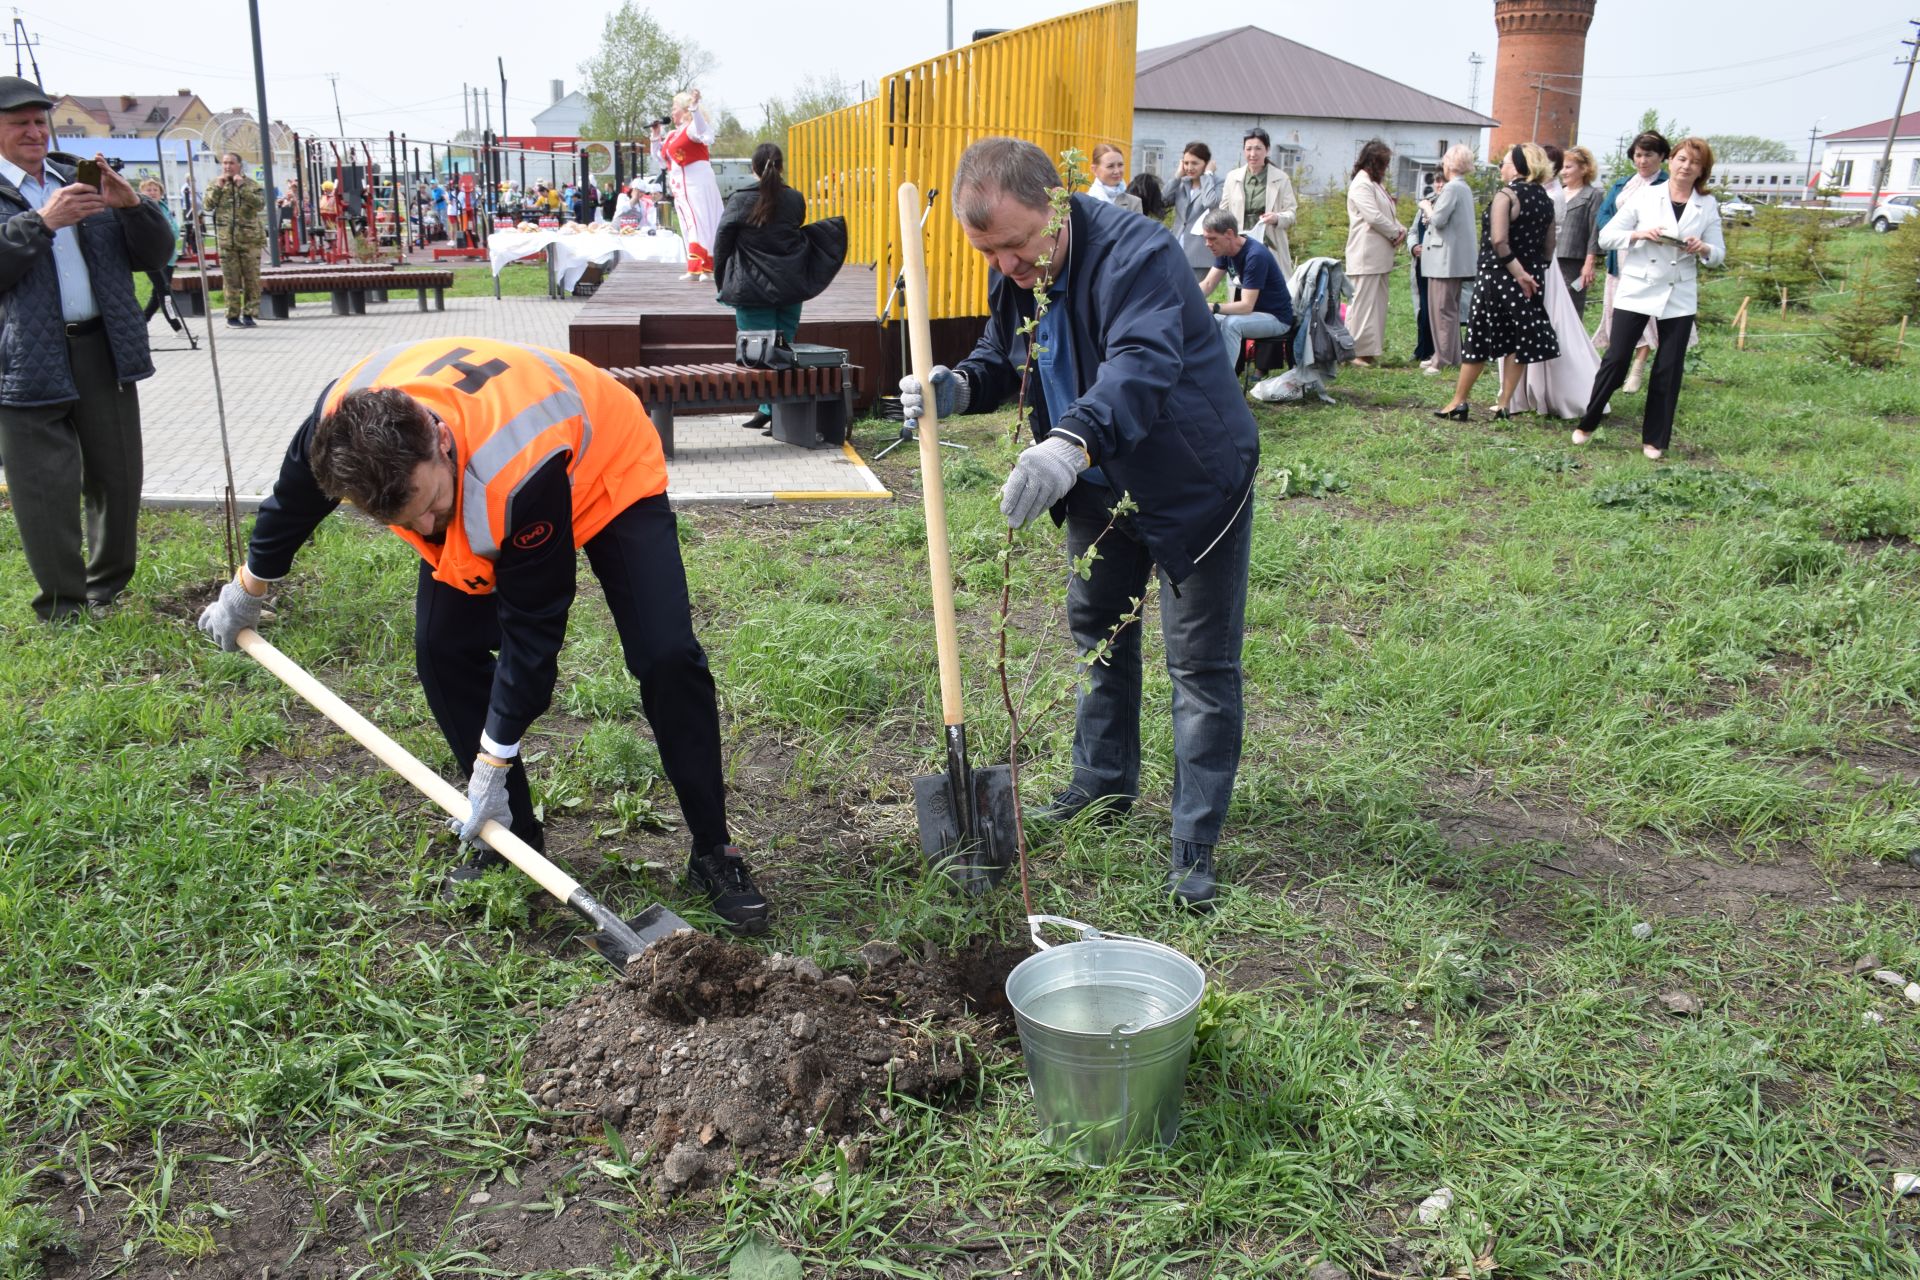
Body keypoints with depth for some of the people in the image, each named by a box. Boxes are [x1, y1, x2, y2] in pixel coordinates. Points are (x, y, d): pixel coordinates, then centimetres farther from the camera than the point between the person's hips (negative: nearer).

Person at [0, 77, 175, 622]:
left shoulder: (86, 183, 17)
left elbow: (155, 255, 12)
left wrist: (132, 204, -6)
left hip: (106, 350, 4)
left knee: (116, 478, 9)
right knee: (48, 492, -2)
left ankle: (109, 588, 24)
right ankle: (64, 608, 8)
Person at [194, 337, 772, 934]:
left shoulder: (523, 466, -46)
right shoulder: (342, 421, -29)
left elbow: (533, 625, -33)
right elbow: (294, 497, -2)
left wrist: (494, 761, -26)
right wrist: (245, 593, 15)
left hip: (608, 471, -5)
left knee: (666, 656, -20)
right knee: (441, 648, -8)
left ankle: (713, 853, -6)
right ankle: (512, 837, 9)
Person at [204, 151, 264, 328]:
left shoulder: (251, 184, 3)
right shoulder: (216, 184, 10)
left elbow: (260, 204, -13)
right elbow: (208, 206, 0)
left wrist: (242, 186, -16)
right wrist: (218, 187, -8)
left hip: (250, 238, -1)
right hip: (226, 239, 1)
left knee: (251, 278, 1)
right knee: (231, 280, 2)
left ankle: (249, 313, 10)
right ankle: (232, 316, 7)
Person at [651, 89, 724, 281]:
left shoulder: (692, 128, -5)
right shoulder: (671, 135, 19)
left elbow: (703, 133, -30)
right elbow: (661, 160, 24)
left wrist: (694, 107, -34)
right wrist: (656, 136, 16)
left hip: (696, 183, -9)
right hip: (679, 186, 9)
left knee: (699, 223, -12)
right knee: (690, 226, 8)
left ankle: (696, 268, -18)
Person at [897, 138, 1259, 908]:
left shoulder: (1137, 256, -32)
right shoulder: (1013, 276, -6)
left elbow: (1143, 366, -48)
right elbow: (1002, 359, 9)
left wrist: (1071, 444, -65)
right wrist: (959, 388, -15)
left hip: (1194, 486, -8)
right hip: (1100, 488, 8)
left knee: (1202, 665, -2)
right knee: (1098, 634, 19)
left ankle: (1195, 848, 6)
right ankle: (1104, 787, 38)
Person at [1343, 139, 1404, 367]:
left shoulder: (1374, 184, 22)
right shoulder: (1361, 185, -11)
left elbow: (1386, 215, 22)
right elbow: (1374, 217, -19)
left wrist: (1399, 229, 2)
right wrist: (1396, 233, -7)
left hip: (1379, 255, 10)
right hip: (1366, 256, -10)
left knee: (1377, 303, 10)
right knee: (1364, 303, -8)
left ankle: (1372, 349, 13)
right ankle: (1359, 352, -5)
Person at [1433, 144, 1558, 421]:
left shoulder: (1506, 196, -12)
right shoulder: (1545, 199, 7)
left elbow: (1499, 241, -23)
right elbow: (1549, 247, 11)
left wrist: (1519, 273, -18)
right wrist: (1536, 273, 18)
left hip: (1497, 276, -6)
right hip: (1530, 279, 6)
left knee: (1478, 341, 2)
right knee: (1518, 342, 10)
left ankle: (1458, 403, 9)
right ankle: (1504, 405, 12)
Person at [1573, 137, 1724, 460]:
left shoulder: (1708, 206, 6)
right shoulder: (1645, 197, 1)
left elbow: (1719, 254, 8)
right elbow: (1606, 236, -1)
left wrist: (1702, 249, -14)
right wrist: (1639, 234, -17)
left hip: (1678, 298, 2)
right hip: (1635, 292, -2)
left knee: (1669, 370, 4)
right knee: (1615, 360, -2)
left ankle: (1655, 440, 14)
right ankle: (1587, 424, 14)